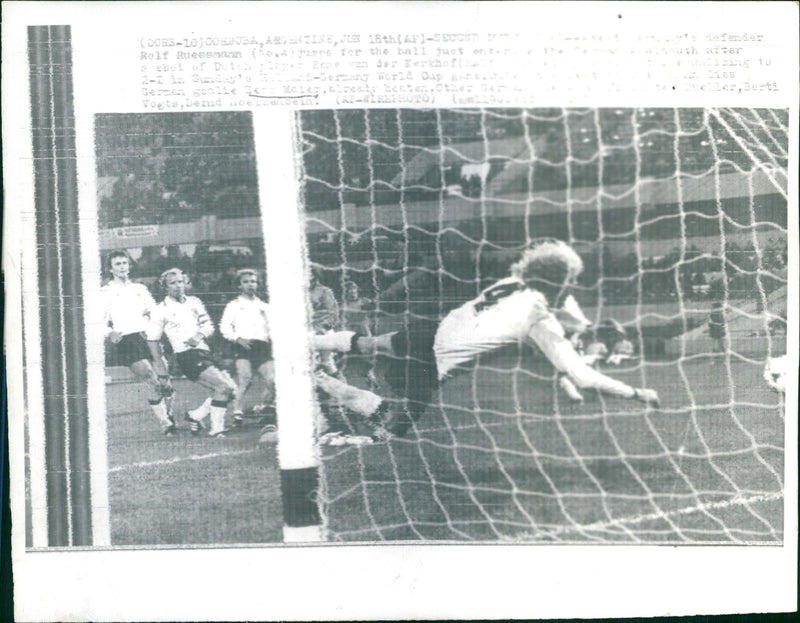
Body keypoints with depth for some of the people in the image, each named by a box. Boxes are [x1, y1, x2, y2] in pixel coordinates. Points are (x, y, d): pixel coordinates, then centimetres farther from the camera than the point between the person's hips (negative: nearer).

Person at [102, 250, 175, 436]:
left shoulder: (140, 288, 22)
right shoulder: (105, 292, 8)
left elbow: (155, 312, 25)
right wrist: (110, 333, -16)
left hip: (147, 337, 5)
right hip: (125, 342, -5)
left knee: (166, 383, -2)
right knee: (153, 384, -17)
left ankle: (168, 416, 22)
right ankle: (165, 425, -8)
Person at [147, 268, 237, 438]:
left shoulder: (194, 302, 15)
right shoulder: (161, 310, 0)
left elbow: (209, 325, 15)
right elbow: (152, 339, 0)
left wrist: (200, 335, -7)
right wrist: (159, 365, -4)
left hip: (205, 352, 7)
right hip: (187, 356, -7)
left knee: (231, 390, 3)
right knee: (224, 387, -18)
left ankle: (194, 416, 16)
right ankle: (216, 429, -8)